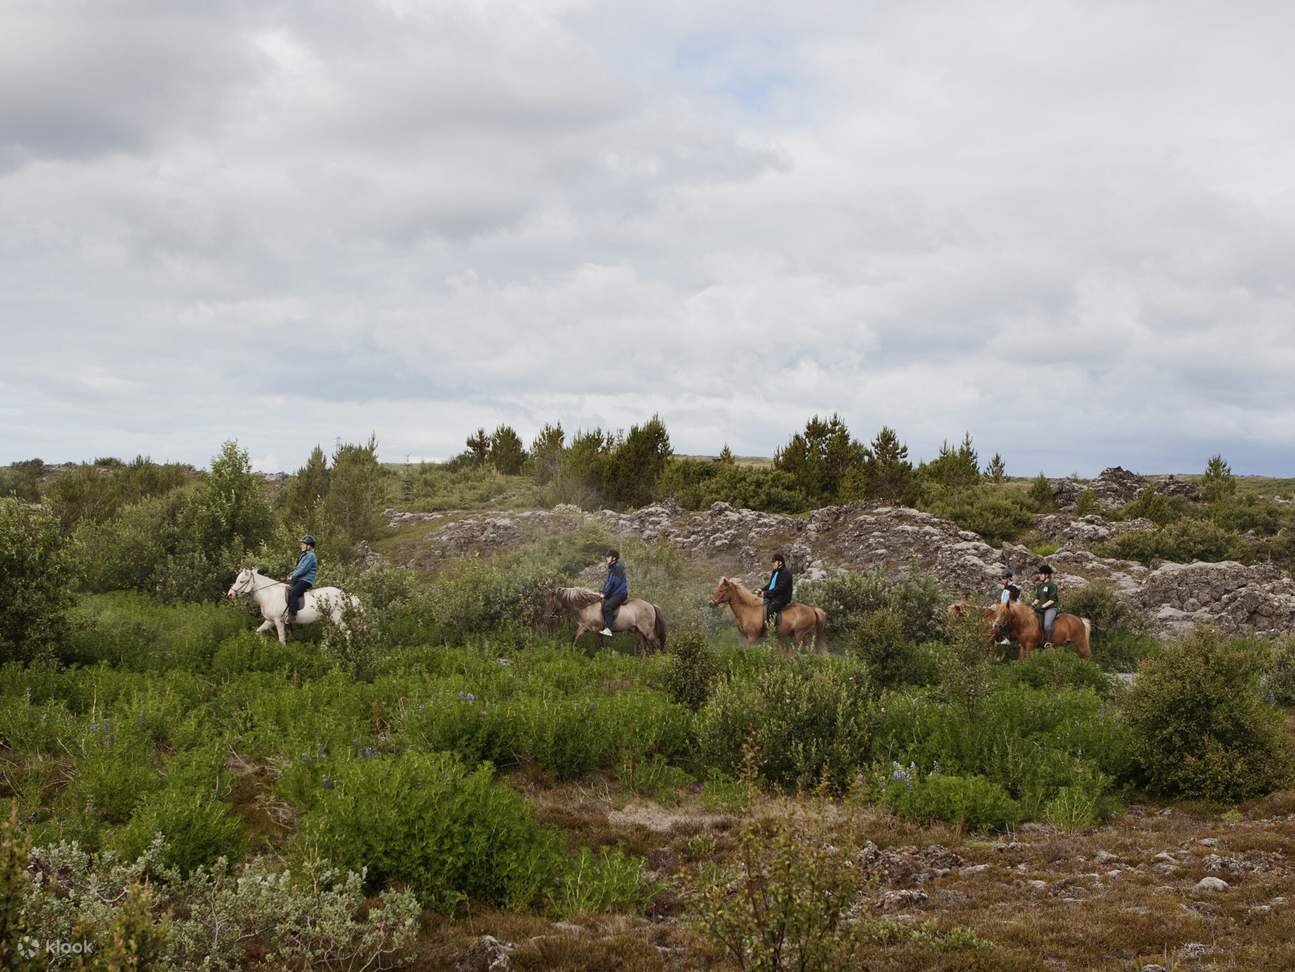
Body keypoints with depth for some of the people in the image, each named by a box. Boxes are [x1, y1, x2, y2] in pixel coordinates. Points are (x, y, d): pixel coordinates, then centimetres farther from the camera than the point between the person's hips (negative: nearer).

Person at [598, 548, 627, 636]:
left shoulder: (618, 567, -13)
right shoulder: (611, 568, 18)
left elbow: (612, 583, -17)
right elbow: (607, 582, 19)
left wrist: (605, 593, -15)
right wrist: (603, 592, 7)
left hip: (620, 593, -11)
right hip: (613, 593, 11)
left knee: (608, 606, -30)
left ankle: (608, 629, -37)